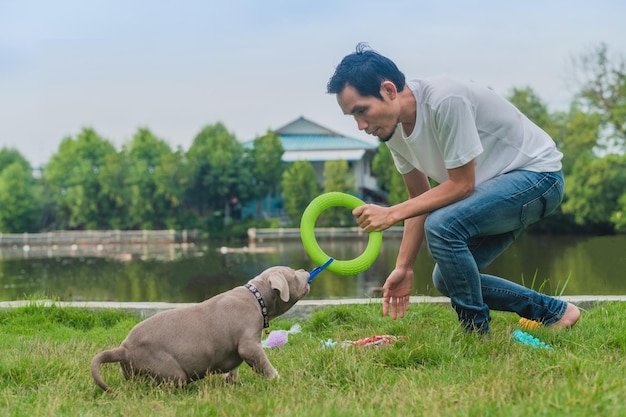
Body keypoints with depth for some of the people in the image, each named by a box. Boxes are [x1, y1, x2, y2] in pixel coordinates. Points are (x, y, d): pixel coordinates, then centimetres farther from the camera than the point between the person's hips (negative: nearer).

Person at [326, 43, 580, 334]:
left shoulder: (445, 100, -30)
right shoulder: (392, 128, -3)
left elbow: (462, 184, -24)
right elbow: (421, 198, 6)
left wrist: (392, 214, -24)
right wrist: (404, 268, 1)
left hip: (537, 173, -9)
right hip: (493, 184, 9)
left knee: (441, 225, -29)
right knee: (446, 280, 7)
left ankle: (478, 332, -12)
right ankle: (555, 312, 19)